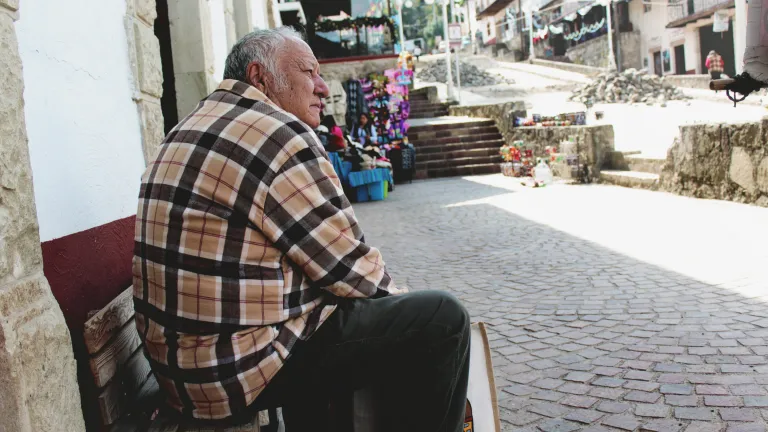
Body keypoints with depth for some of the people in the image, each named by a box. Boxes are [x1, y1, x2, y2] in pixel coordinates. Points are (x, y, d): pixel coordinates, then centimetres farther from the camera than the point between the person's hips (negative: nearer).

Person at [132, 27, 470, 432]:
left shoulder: (192, 126, 15)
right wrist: (394, 295, 8)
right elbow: (349, 267, -13)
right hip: (240, 369, -10)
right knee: (441, 319, -5)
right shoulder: (277, 133, -16)